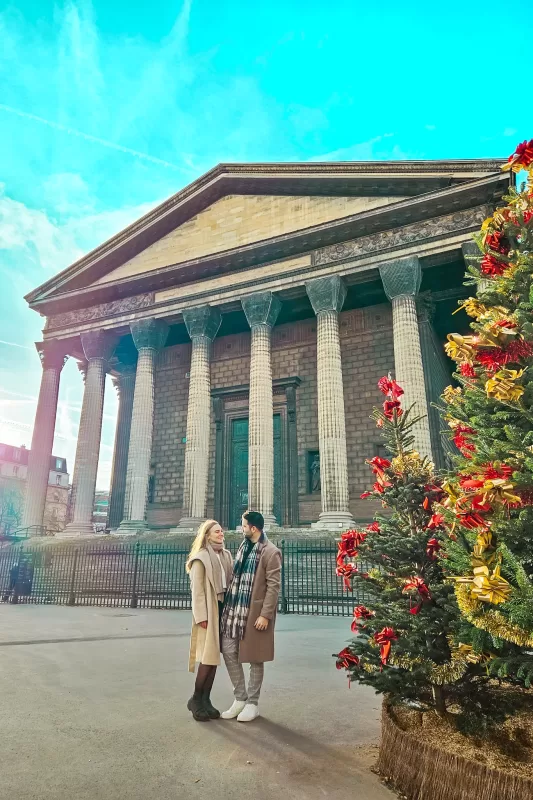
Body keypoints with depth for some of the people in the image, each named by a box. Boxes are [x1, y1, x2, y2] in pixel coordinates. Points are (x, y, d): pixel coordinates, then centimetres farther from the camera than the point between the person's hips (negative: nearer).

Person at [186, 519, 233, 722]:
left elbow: (230, 582, 11)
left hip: (223, 608, 6)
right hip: (209, 610, -6)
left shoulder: (226, 555, 11)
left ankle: (206, 699, 20)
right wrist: (202, 616, -15)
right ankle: (196, 700, 13)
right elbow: (197, 590, -12)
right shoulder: (200, 558, -9)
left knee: (215, 657, 10)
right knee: (208, 657, -4)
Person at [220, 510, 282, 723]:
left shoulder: (271, 552, -12)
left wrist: (265, 614, -18)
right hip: (234, 608, 7)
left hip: (255, 612, -7)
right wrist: (228, 603, 11)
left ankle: (252, 703, 22)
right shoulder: (243, 546, 11)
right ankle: (240, 698, 24)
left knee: (255, 659, 5)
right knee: (229, 652, 8)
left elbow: (274, 586, -14)